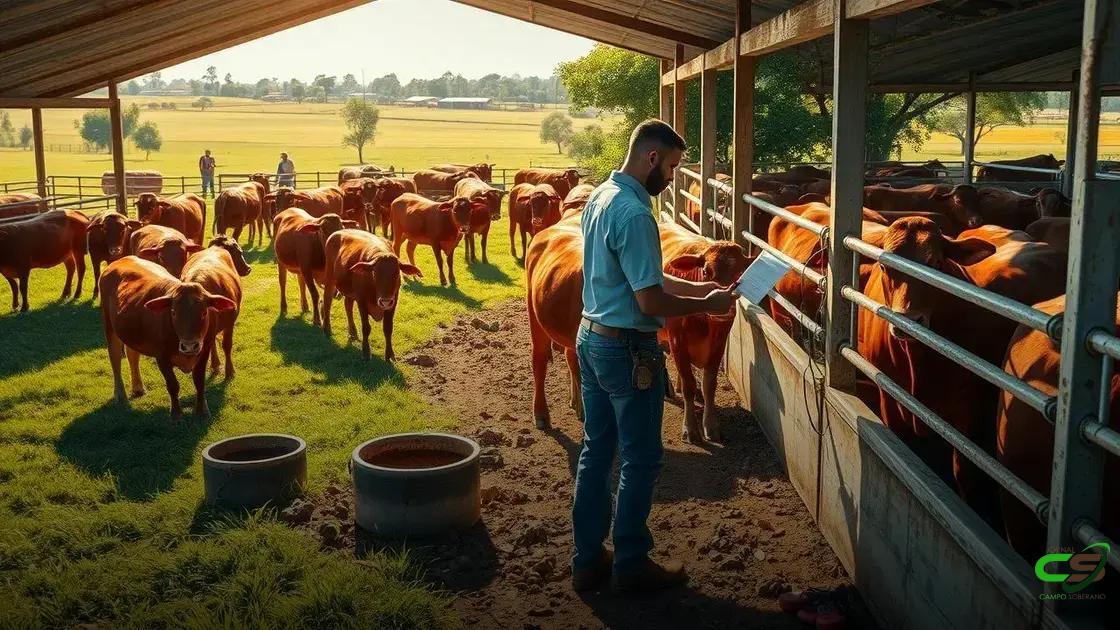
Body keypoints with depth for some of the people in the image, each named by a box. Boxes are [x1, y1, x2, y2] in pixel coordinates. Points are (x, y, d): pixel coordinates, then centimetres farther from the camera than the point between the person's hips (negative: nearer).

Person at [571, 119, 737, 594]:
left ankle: (588, 561, 26)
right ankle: (630, 566, 20)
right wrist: (706, 305, -8)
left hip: (590, 338, 9)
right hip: (628, 349, -9)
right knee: (640, 461, 6)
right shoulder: (634, 213, -22)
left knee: (596, 451, 16)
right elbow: (651, 301, -23)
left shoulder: (599, 198, 8)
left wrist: (695, 286, 14)